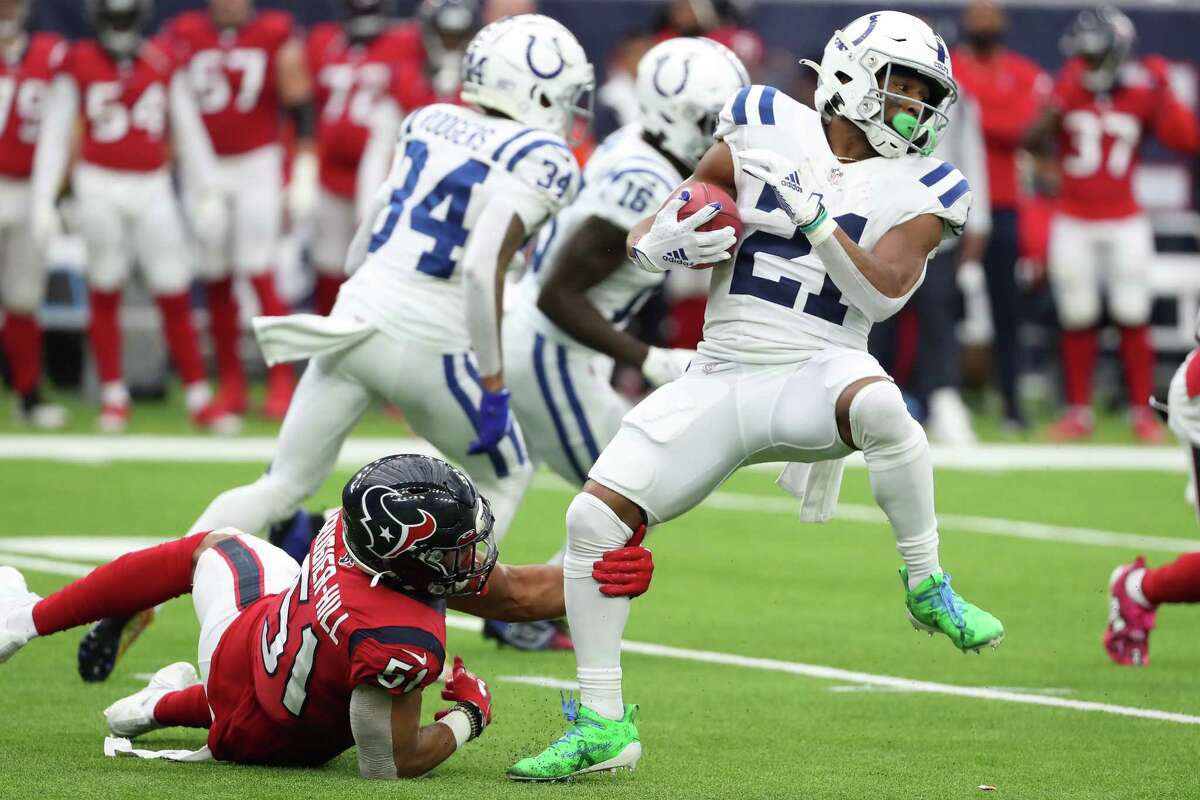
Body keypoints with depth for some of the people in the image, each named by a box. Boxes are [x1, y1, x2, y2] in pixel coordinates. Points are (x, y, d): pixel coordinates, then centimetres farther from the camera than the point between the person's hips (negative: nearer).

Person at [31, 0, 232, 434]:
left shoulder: (163, 60, 6)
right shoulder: (79, 62, 1)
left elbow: (187, 130, 13)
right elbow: (55, 134, 4)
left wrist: (208, 190, 11)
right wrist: (42, 201, 1)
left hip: (153, 188, 1)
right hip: (100, 188, -1)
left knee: (175, 296, -1)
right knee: (105, 292, 4)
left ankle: (199, 397, 5)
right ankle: (113, 396, 14)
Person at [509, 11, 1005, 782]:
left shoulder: (919, 191, 3)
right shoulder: (768, 131, 7)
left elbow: (882, 294, -12)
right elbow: (645, 240, 12)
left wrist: (813, 216, -19)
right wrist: (671, 240, -11)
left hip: (815, 373, -3)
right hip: (720, 380, 3)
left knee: (878, 404, -39)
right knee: (594, 516, -11)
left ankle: (927, 587, -17)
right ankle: (603, 723, 3)